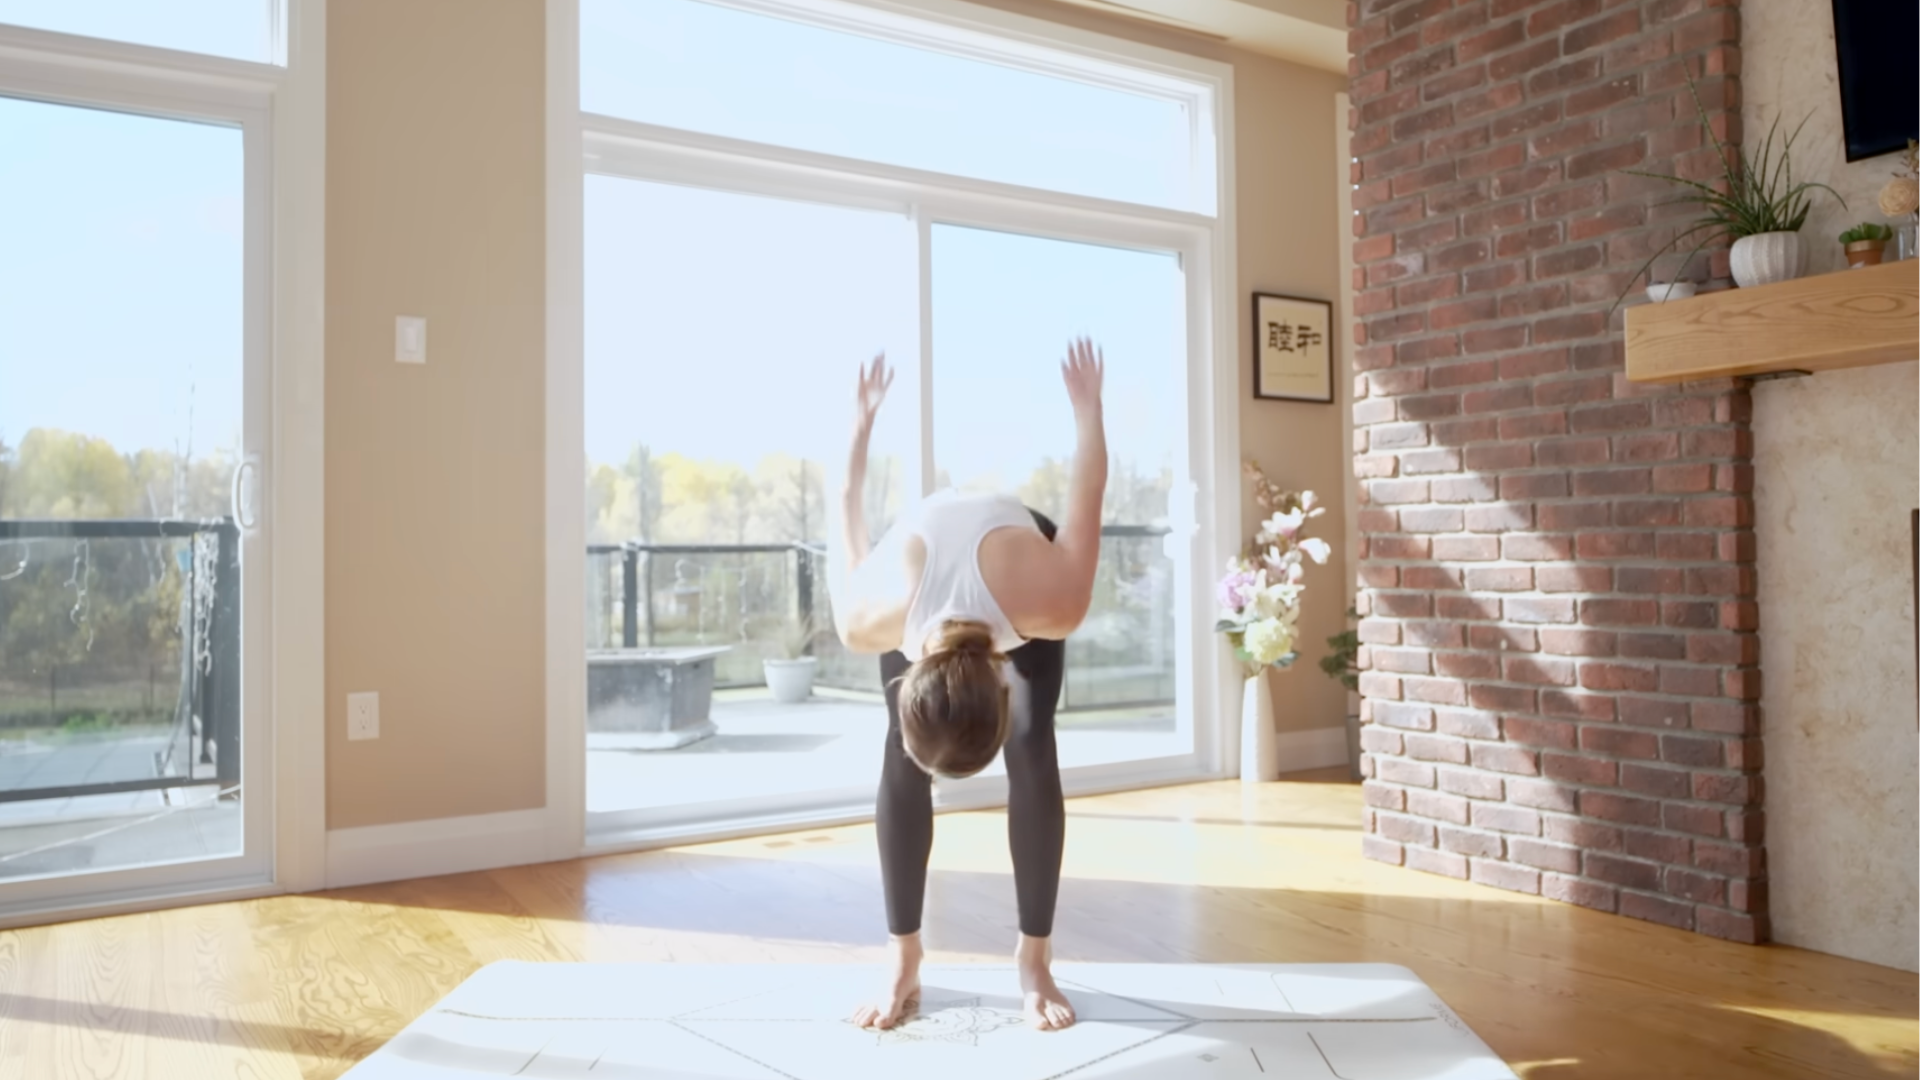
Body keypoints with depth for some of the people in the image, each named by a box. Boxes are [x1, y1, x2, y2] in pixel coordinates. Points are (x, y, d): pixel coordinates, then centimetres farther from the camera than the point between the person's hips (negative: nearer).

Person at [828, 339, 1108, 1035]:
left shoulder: (1049, 604, -43)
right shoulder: (871, 618, -38)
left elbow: (1086, 501, -24)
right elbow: (847, 537, -17)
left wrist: (1087, 406, -5)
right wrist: (863, 423, 1)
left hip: (1019, 535, 0)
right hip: (923, 546, 1)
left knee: (1032, 751, -14)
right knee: (900, 760, -11)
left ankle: (1035, 959, -4)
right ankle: (904, 959, 0)